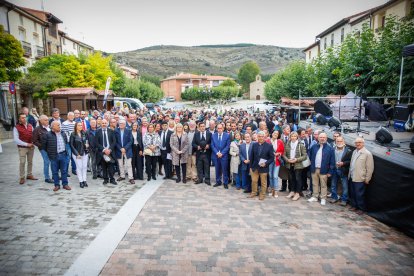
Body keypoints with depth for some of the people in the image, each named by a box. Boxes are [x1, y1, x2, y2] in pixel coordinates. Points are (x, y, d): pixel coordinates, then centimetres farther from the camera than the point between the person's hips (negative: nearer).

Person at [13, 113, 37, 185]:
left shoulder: (30, 126, 7)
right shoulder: (16, 128, -6)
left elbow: (34, 135, 13)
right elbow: (16, 139, -11)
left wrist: (33, 143, -4)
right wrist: (26, 144, -15)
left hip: (31, 147, 4)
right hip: (22, 148, -4)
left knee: (30, 162, 12)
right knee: (22, 163, -3)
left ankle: (29, 175, 24)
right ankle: (22, 177, 6)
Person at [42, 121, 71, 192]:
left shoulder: (63, 134, 6)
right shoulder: (48, 135, -7)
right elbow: (43, 145, 1)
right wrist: (49, 152, 6)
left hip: (63, 155, 3)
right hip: (54, 156, -3)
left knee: (64, 170, 9)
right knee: (55, 172, 6)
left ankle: (65, 184, 19)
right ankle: (57, 185, 18)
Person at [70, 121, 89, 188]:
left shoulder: (84, 133, 5)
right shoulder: (73, 134, -7)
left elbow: (87, 141, 18)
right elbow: (71, 145, -6)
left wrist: (87, 145, -6)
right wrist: (77, 154, -10)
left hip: (85, 153, 4)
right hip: (77, 154, -4)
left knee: (85, 166, 4)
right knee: (79, 167, -1)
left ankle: (84, 180, 12)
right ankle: (81, 181, 5)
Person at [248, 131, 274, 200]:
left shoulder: (269, 146, -8)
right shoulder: (254, 145, 2)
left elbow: (272, 157, -5)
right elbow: (252, 156, 8)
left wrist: (266, 163, -19)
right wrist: (251, 166, 7)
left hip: (263, 167, -3)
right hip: (255, 167, 3)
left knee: (263, 182, 10)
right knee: (254, 181, 13)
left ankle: (262, 195, 25)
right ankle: (254, 192, 31)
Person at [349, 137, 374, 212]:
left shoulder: (367, 153, -12)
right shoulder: (354, 151, 10)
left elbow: (370, 168, -12)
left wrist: (367, 179, -10)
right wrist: (350, 174, 11)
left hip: (360, 179, -7)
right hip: (352, 178, 7)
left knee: (359, 195, 2)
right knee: (352, 194, 16)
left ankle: (362, 209, 18)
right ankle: (354, 206, 31)